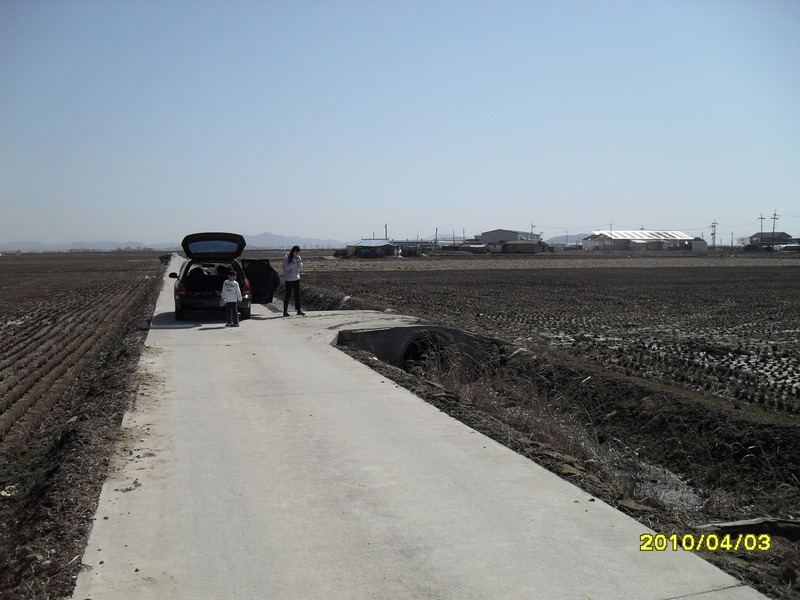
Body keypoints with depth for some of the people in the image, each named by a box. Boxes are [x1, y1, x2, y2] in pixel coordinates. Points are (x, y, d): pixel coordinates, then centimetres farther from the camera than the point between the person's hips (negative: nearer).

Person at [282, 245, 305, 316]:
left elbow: (300, 268, 8)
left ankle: (298, 310, 16)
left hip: (296, 278, 6)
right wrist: (293, 262, -22)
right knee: (287, 295, -2)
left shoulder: (298, 257, 8)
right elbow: (286, 267, -15)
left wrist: (299, 262, -10)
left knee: (297, 295, 9)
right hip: (288, 279, -6)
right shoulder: (286, 257, -8)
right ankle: (285, 311, 3)